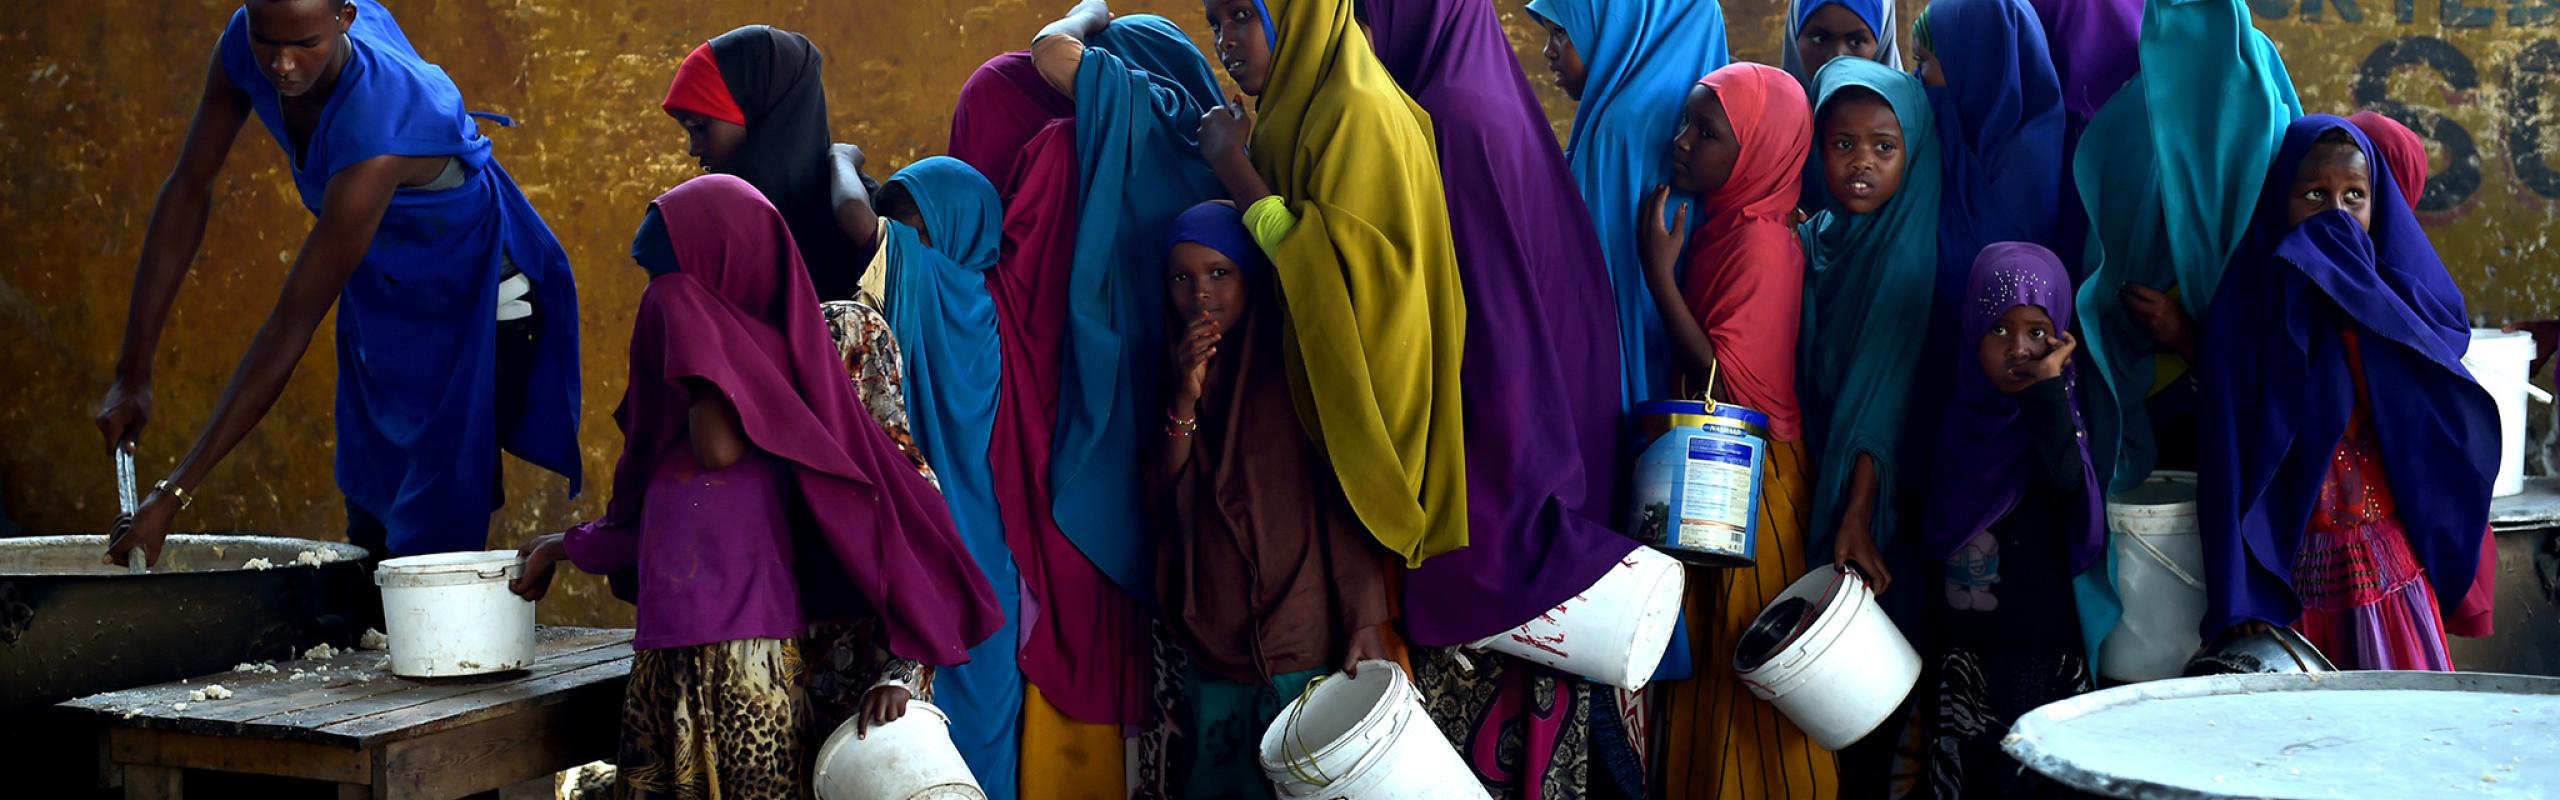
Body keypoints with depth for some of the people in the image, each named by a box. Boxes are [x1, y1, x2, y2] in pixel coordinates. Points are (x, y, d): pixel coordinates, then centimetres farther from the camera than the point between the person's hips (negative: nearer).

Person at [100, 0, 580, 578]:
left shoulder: (378, 135, -40)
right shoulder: (245, 47, -20)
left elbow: (291, 328, -38)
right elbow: (189, 188, -8)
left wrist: (174, 494, -37)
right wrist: (133, 375, -11)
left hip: (475, 309, -7)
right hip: (382, 295, 7)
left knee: (438, 536, -10)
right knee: (371, 534, 14)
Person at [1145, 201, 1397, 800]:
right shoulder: (1183, 371, 14)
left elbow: (1350, 498, -7)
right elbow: (1162, 499, 6)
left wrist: (1365, 622, -17)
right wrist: (1185, 400, -8)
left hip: (1307, 646, -5)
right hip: (1214, 647, 5)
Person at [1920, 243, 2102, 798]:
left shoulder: (2059, 416, -6)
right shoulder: (1963, 420, 7)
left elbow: (2068, 484, -27)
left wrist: (2048, 390, -23)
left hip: (2041, 648, -4)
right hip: (1965, 647, 5)